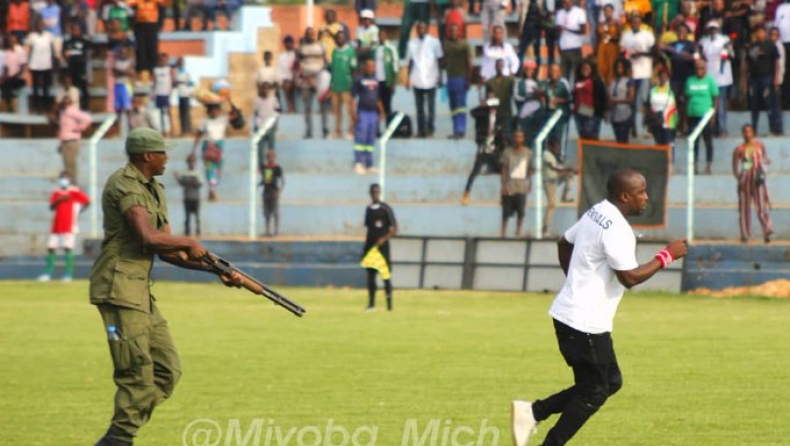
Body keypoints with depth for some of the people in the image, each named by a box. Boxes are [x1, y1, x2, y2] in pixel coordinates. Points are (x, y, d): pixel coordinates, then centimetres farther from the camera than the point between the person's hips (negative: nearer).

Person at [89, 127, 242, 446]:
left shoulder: (154, 191, 19)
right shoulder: (124, 185, -12)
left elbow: (167, 252, 18)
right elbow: (149, 238, -25)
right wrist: (191, 244, -9)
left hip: (140, 291, 10)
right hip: (119, 286, -10)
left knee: (167, 370, 8)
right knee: (137, 374, -12)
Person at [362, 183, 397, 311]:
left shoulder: (385, 208, -5)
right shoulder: (368, 209, 12)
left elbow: (394, 229, -7)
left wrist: (384, 239, -20)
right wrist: (365, 247, 13)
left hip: (382, 246, -5)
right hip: (370, 245, 5)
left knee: (385, 275, -5)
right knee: (370, 274, 4)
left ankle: (389, 304, -2)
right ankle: (371, 303, 7)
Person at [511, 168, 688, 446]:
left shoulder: (596, 214, 9)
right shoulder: (616, 230, -21)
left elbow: (564, 243, 23)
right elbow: (630, 277, -23)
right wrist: (666, 256, -14)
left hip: (570, 313, 10)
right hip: (585, 322, -10)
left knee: (610, 382, 16)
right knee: (593, 393, 1)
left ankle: (533, 412, 13)